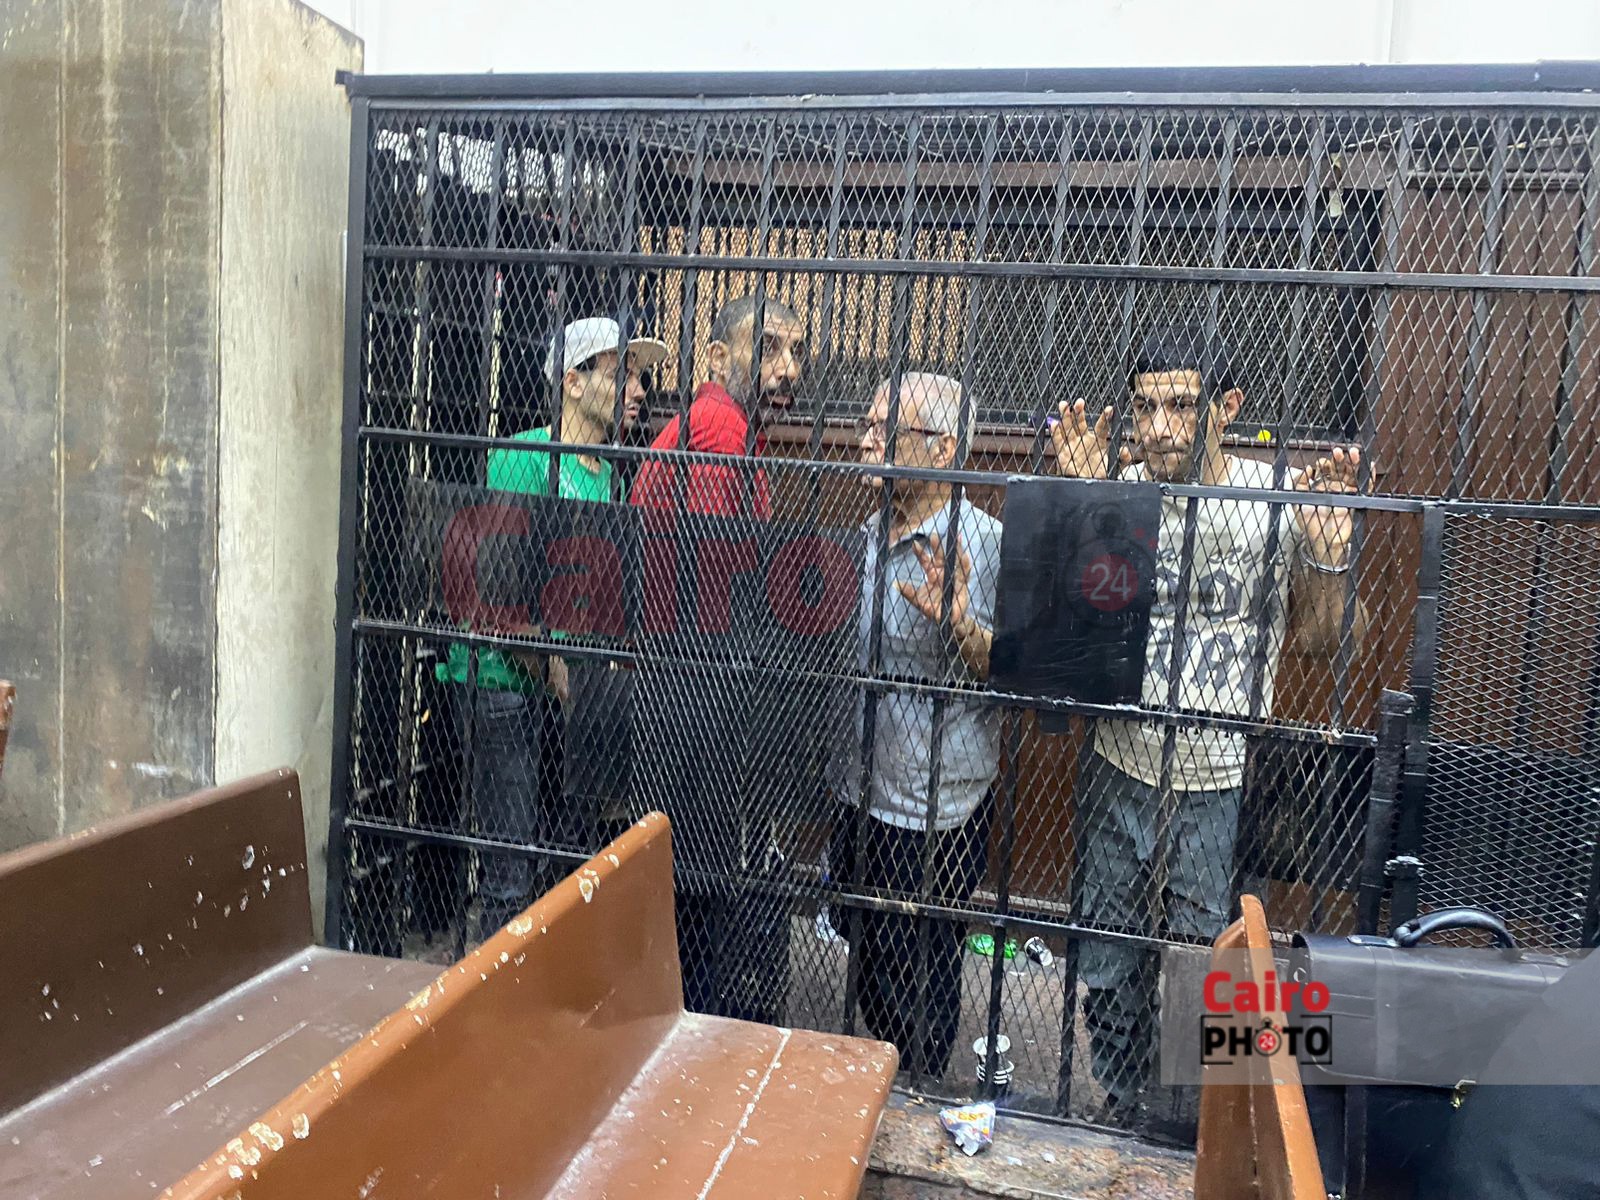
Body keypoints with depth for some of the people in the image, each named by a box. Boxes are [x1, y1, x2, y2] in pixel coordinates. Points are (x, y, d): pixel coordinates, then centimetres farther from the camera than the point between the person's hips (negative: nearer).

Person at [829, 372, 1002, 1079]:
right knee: (867, 960, 22)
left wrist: (960, 626, -33)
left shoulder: (986, 544, -16)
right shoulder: (867, 535, 6)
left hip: (935, 813, -7)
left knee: (917, 978, 9)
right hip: (859, 793, 7)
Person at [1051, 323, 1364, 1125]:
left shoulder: (1280, 499, -9)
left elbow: (1318, 639, 1)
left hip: (1223, 788, -2)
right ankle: (1122, 1122, 41)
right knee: (1109, 976, 17)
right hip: (1119, 774, 2)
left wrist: (1330, 559, -18)